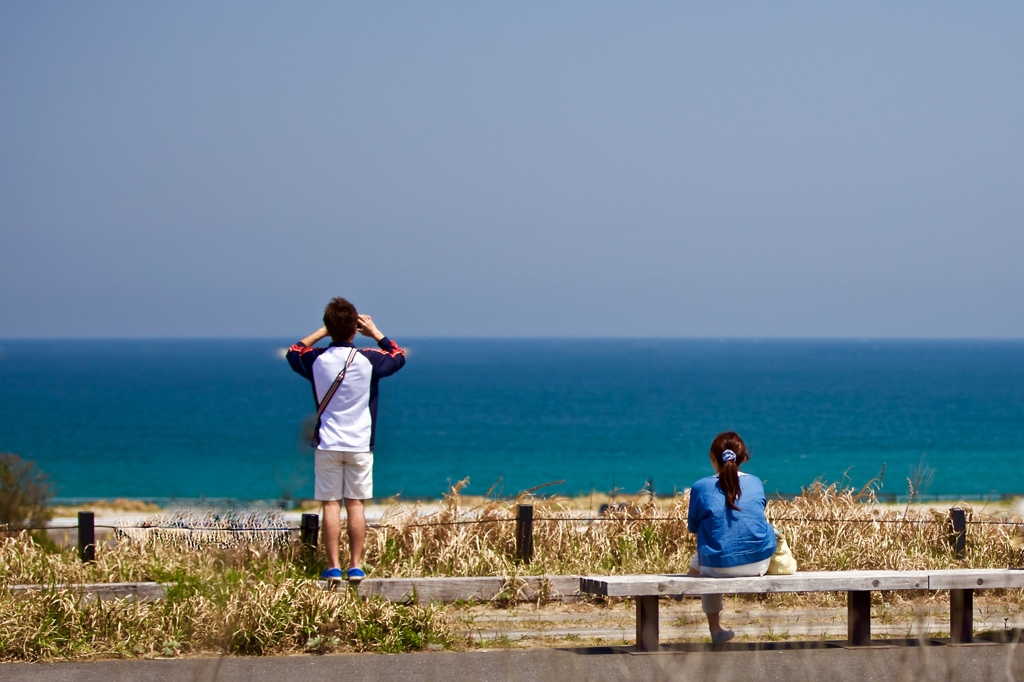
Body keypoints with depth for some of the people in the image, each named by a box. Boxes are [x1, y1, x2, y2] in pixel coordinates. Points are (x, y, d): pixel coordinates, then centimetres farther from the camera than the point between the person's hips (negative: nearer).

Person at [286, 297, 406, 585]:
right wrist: (375, 332, 16)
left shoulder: (316, 359, -6)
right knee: (356, 505, 5)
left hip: (327, 444, 0)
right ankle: (356, 567, 4)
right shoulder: (369, 359, -8)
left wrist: (322, 332, 15)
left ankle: (333, 568, -1)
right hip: (360, 443, 0)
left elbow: (293, 352, 17)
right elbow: (399, 356, 13)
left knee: (331, 505, 2)